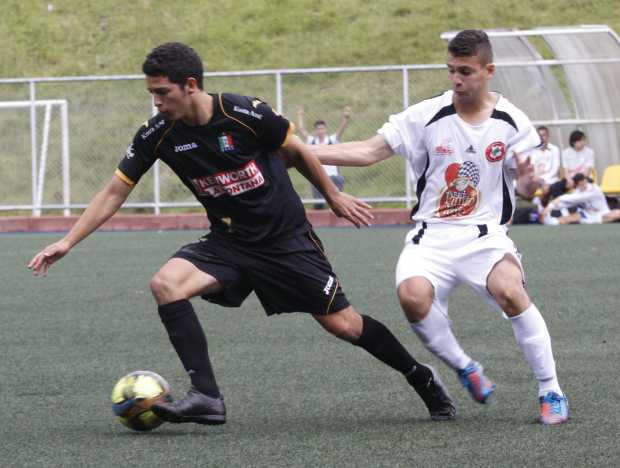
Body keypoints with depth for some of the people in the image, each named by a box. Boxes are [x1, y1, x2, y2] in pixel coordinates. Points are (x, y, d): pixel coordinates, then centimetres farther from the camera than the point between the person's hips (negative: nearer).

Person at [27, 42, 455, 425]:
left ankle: (420, 377, 24)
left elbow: (298, 152, -3)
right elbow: (115, 192, -2)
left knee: (342, 324, -2)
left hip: (287, 238, -3)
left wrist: (335, 197, 8)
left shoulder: (245, 114, -20)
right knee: (166, 284, -23)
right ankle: (207, 397, -24)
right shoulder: (158, 134, -10)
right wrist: (67, 242, -8)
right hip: (228, 242, 3)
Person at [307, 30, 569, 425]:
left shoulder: (511, 122, 0)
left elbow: (526, 186, 4)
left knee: (510, 291, -31)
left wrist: (528, 181, -22)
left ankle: (551, 392, -16)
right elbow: (369, 151, -2)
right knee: (412, 294, -29)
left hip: (485, 235, -1)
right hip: (431, 236, 1)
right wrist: (302, 151, -11)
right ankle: (465, 369, -2)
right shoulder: (427, 116, -2)